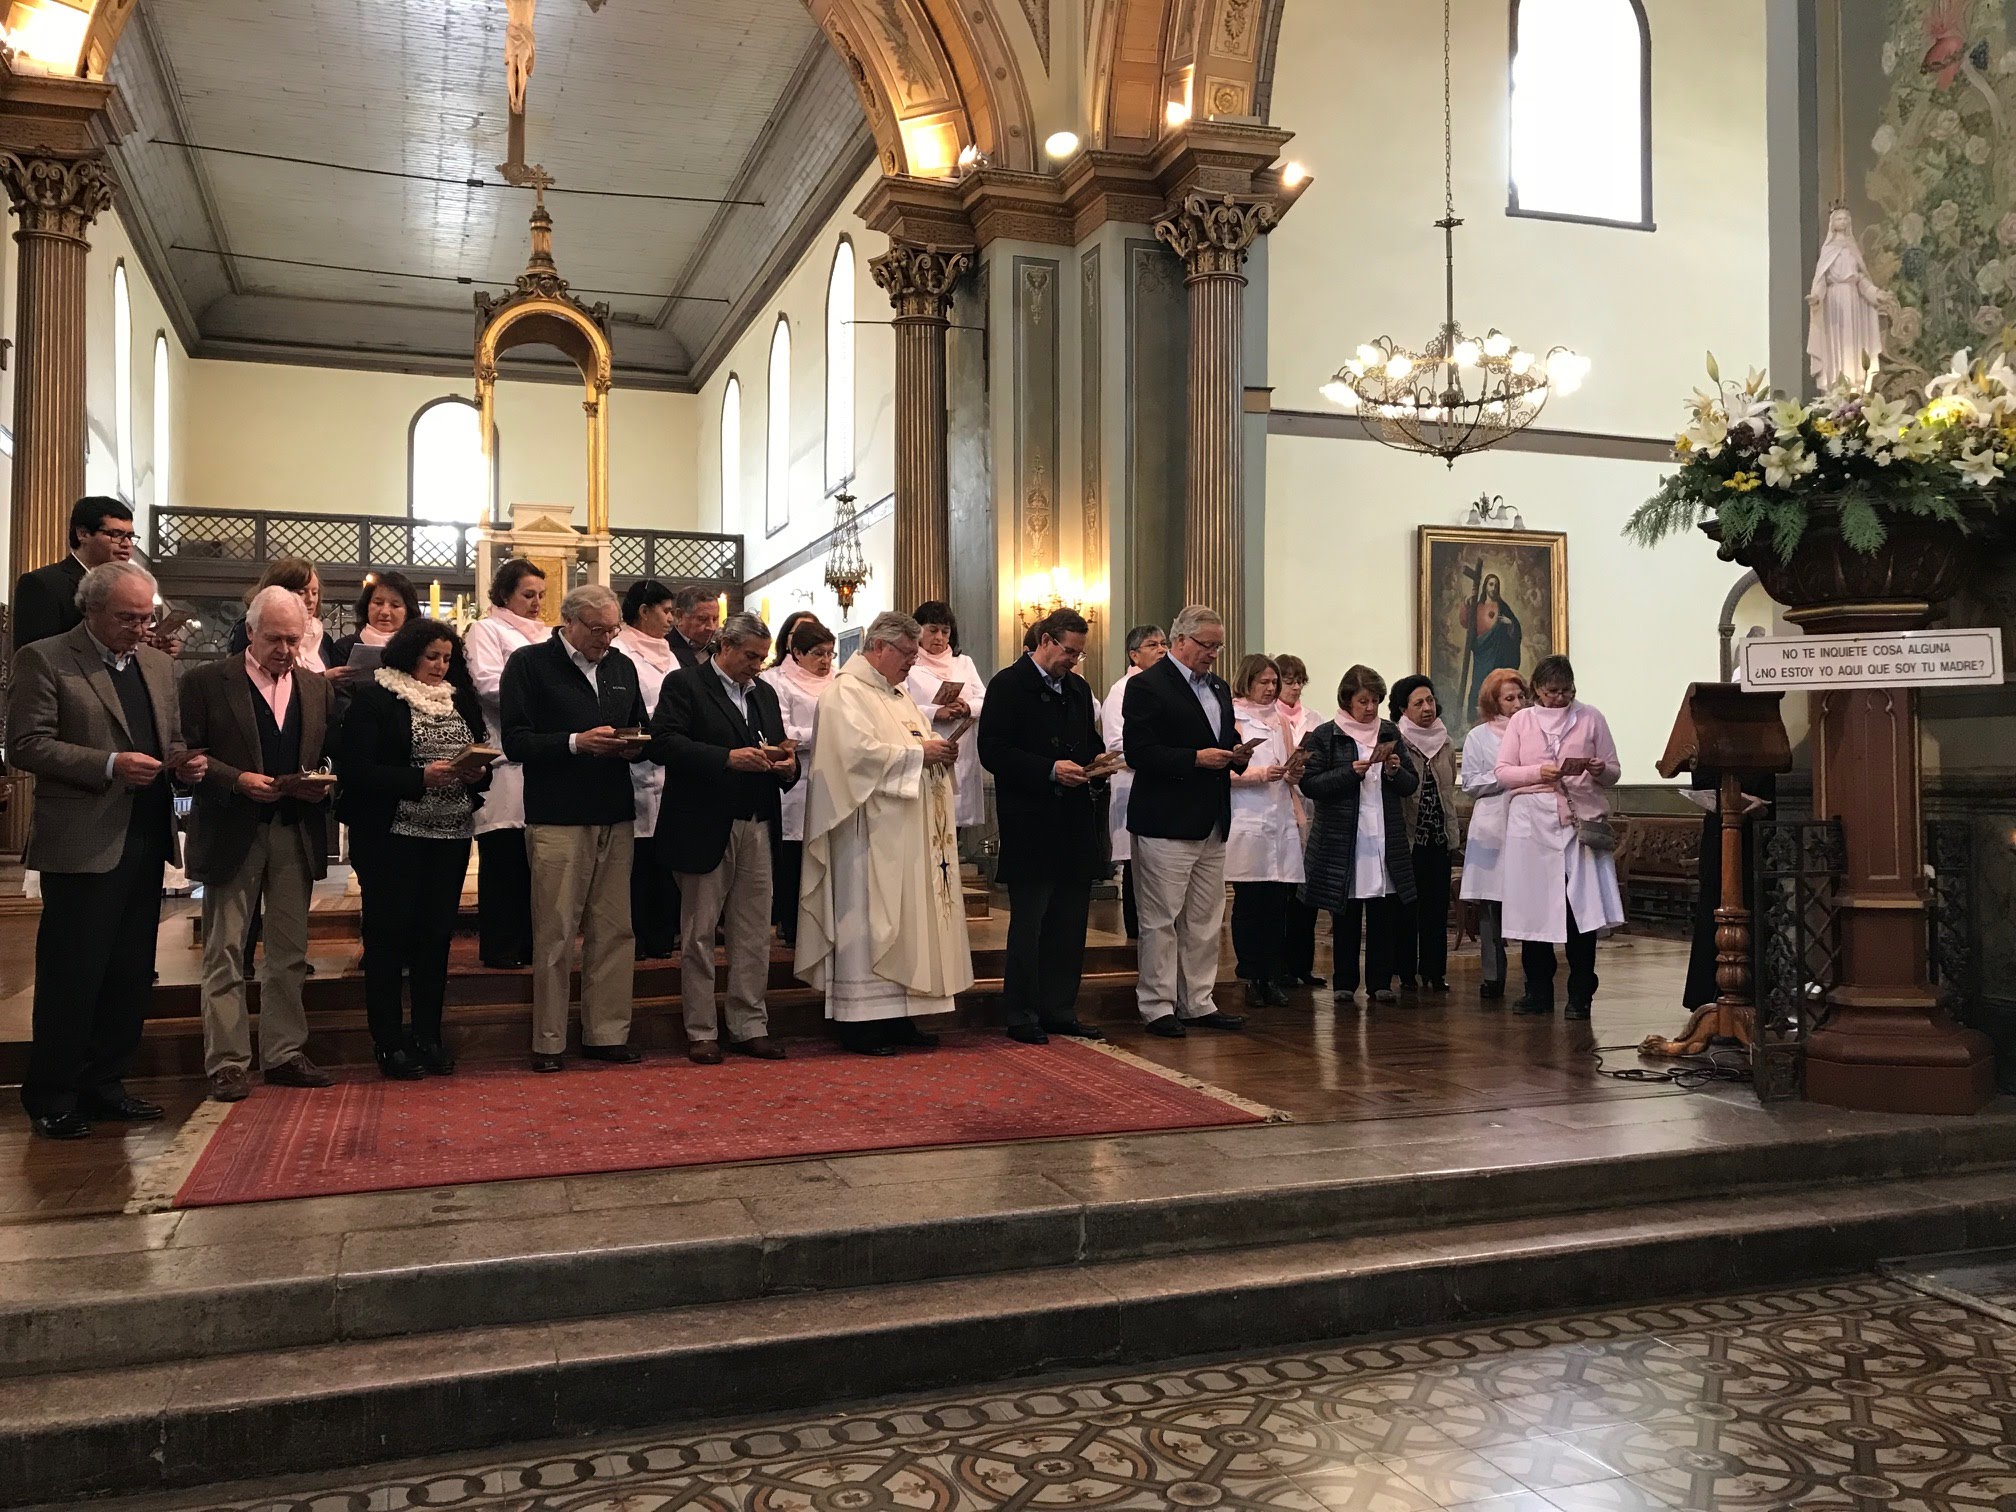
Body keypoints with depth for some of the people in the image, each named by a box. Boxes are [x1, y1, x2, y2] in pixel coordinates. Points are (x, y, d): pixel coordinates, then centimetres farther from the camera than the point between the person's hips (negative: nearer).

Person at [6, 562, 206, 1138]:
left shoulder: (158, 665, 15)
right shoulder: (44, 660, -4)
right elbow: (26, 745, -11)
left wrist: (185, 761, 0)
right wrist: (110, 764, -20)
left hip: (145, 841, 6)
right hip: (81, 845, -6)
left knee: (130, 974, 11)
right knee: (72, 976, 1)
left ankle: (103, 1085, 23)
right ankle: (51, 1098, 14)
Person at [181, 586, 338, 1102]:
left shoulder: (317, 688, 11)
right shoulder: (207, 681, -1)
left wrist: (323, 786, -7)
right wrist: (237, 779, -17)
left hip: (296, 835, 4)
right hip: (232, 834, -3)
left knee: (290, 952, 9)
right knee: (224, 953, 2)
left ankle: (284, 1054, 18)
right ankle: (227, 1063, 9)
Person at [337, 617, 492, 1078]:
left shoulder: (461, 699, 12)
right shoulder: (373, 697, -4)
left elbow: (482, 761, 17)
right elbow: (355, 769, -13)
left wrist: (475, 772, -7)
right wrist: (423, 777, -21)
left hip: (451, 834, 5)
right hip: (390, 835, -5)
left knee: (436, 934, 9)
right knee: (388, 934, 2)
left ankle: (428, 1036, 18)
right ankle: (388, 1042, 11)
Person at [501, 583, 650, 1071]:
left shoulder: (622, 666, 15)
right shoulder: (529, 664, -2)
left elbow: (642, 731, 20)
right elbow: (515, 742, -8)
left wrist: (632, 746, -3)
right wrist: (577, 742, -19)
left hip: (616, 819, 5)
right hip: (557, 821, -5)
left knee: (615, 931, 6)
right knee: (555, 934, -1)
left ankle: (606, 1033, 16)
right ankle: (549, 1041, 9)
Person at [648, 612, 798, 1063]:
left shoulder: (764, 692, 18)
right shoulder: (684, 684, -2)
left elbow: (779, 750, 22)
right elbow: (663, 743, -15)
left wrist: (787, 766, -3)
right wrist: (728, 758, -22)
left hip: (757, 829, 6)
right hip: (706, 827, -6)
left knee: (754, 935, 8)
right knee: (699, 934, 3)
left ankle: (750, 1027, 17)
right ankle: (701, 1033, 12)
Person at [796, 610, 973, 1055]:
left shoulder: (896, 695, 20)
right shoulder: (848, 692, -9)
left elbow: (913, 744, 25)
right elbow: (860, 750, -22)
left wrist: (937, 749, 3)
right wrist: (919, 753, -16)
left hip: (906, 834, 10)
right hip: (870, 832, -9)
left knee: (904, 918, 10)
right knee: (867, 920, -6)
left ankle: (897, 1015, 16)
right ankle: (860, 1021, 0)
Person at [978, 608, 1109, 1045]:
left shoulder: (1079, 689, 17)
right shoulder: (1009, 685, -5)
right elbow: (992, 752, -13)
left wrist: (1096, 759, 4)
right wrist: (1050, 769, -20)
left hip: (1075, 824, 7)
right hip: (1030, 825, -7)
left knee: (1070, 922, 10)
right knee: (1029, 923, -1)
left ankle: (1060, 1010, 20)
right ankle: (1022, 1017, 8)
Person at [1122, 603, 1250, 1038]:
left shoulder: (1219, 688, 18)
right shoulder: (1147, 686, -8)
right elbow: (1137, 752, -16)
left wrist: (1237, 755, 2)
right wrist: (1196, 758, -19)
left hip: (1212, 823, 8)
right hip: (1166, 823, -8)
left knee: (1206, 921, 12)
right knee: (1161, 920, -1)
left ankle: (1199, 1003, 21)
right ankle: (1158, 1006, 7)